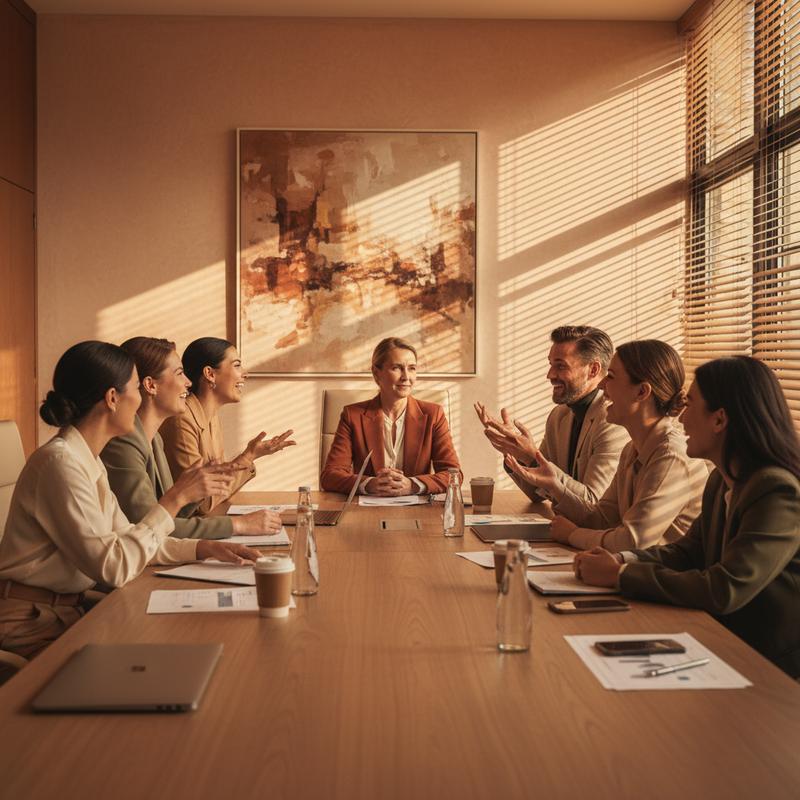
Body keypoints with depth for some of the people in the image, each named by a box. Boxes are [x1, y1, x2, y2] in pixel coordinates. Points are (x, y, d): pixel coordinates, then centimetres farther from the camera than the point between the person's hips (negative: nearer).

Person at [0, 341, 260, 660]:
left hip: (66, 608, 9)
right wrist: (176, 498, -22)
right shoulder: (60, 463, -22)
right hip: (30, 624, -8)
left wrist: (205, 548, 0)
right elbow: (114, 567, -26)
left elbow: (125, 538, 10)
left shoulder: (89, 460, 8)